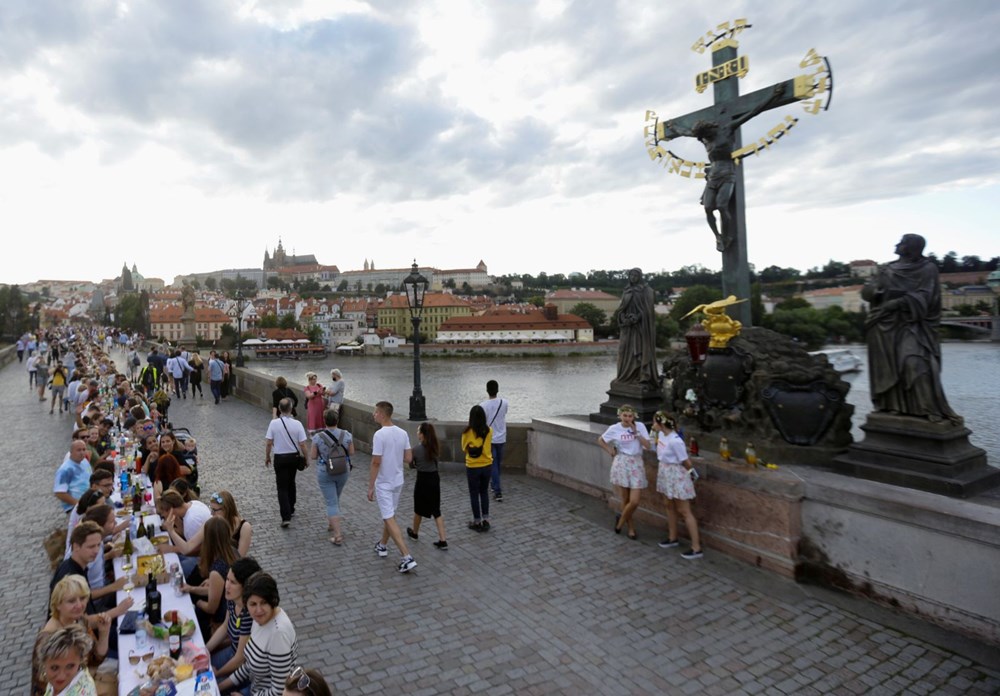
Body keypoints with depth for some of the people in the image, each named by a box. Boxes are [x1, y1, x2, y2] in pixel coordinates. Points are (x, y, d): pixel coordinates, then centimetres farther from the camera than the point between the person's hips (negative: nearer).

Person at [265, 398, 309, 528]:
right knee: (291, 483, 23)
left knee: (282, 487, 2)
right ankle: (290, 509, 36)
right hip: (294, 457, 2)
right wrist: (306, 458, 4)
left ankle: (286, 516, -8)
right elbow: (302, 444, -11)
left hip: (280, 458, -2)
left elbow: (268, 443, -8)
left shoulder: (273, 423, -13)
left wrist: (267, 457, 8)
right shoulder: (297, 424, -13)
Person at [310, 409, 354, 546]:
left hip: (325, 473, -3)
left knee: (332, 503, 1)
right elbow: (351, 453, -2)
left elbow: (313, 456, -8)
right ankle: (330, 523, 45)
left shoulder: (318, 437, -16)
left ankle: (338, 536, -3)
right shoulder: (346, 435, -11)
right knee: (335, 499, 25)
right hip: (343, 472, 3)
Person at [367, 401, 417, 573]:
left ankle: (407, 557, -10)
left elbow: (376, 463, -20)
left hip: (383, 484, -7)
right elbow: (408, 459, 3)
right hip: (398, 481, 7)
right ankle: (382, 546, 41)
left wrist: (370, 487, -13)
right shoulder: (403, 433, 0)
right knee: (389, 515, 23)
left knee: (389, 519, -4)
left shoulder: (380, 434, -21)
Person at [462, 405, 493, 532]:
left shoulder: (468, 431, -15)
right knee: (484, 492, 18)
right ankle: (486, 521, 20)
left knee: (474, 494, 10)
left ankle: (477, 522, 17)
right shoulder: (488, 431, -6)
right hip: (487, 465, 3)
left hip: (473, 467, -3)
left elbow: (464, 448, -2)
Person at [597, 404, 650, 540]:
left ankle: (621, 519, 23)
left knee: (634, 501, -6)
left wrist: (635, 432, -15)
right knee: (625, 500, 5)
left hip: (636, 464, 1)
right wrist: (610, 451, 0)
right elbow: (600, 440, 10)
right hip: (621, 463, -1)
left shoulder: (640, 426, -3)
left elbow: (647, 444, -10)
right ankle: (630, 528, 27)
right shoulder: (614, 428, -4)